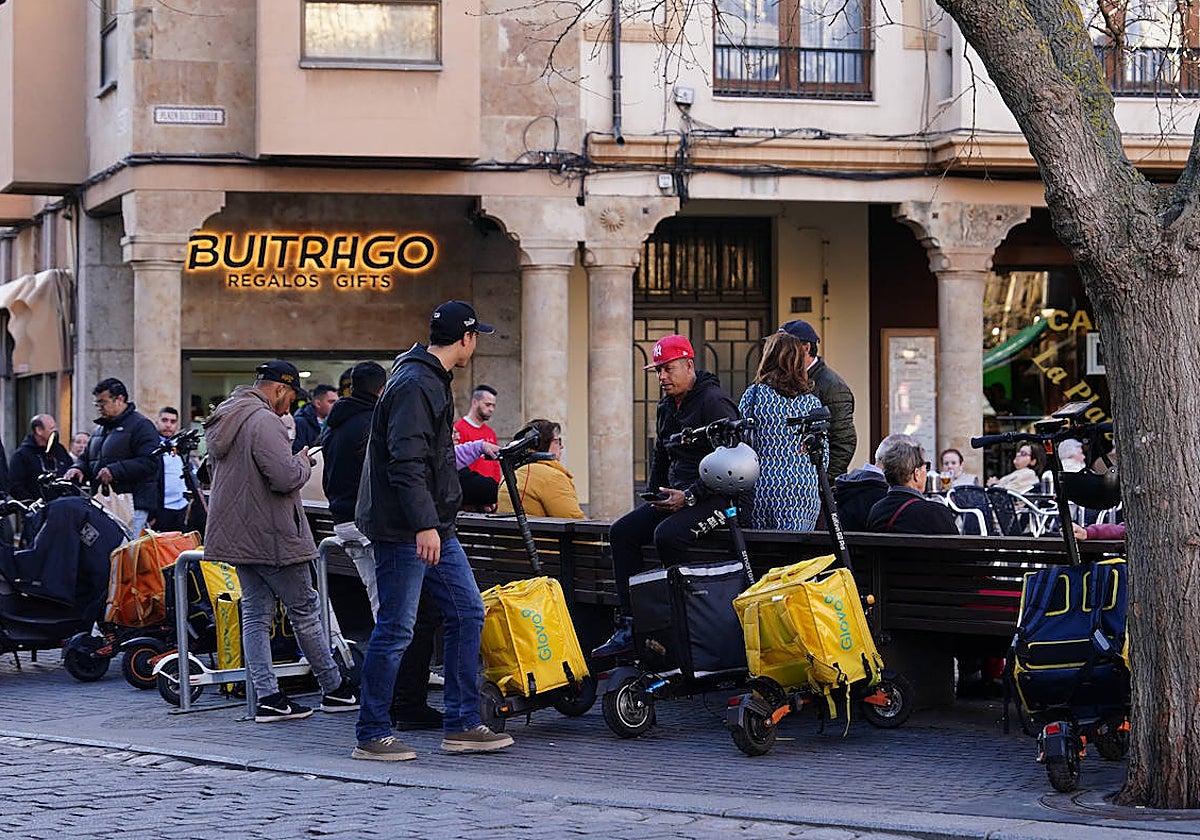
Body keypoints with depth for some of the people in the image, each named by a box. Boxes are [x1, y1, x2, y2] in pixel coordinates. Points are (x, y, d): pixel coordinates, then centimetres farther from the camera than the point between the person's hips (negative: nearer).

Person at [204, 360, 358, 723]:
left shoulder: (221, 422, 13)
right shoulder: (264, 421, -19)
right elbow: (286, 477, -26)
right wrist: (303, 462, -3)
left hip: (236, 536, 9)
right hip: (270, 537, -9)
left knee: (255, 613, 8)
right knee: (305, 610, 3)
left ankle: (267, 697, 3)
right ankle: (334, 689, 13)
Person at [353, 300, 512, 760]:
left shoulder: (433, 381, 16)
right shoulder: (414, 385, -16)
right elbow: (406, 463, -24)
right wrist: (424, 525, -28)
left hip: (435, 528, 11)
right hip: (404, 531, -11)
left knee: (467, 613, 10)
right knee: (395, 630, -5)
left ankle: (462, 725, 15)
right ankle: (371, 736, 4)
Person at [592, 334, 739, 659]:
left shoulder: (714, 401, -13)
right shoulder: (667, 406, 16)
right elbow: (660, 457, 28)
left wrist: (690, 496, -22)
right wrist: (654, 496, 13)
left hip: (715, 497, -9)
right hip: (676, 495, 9)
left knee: (667, 534, -32)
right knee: (622, 532, -5)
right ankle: (630, 627, -8)